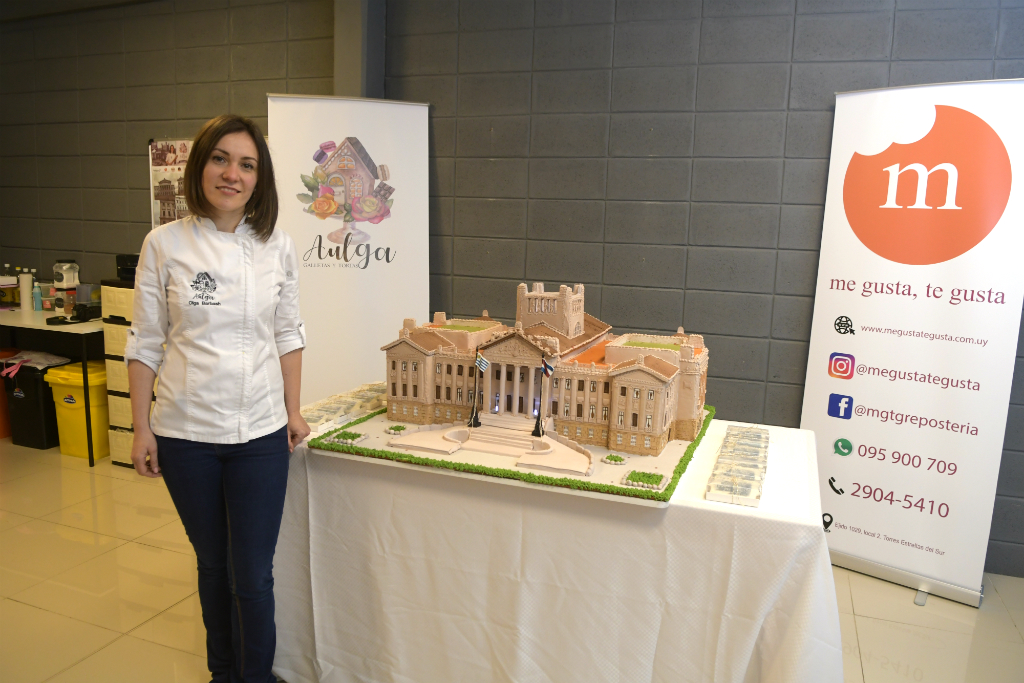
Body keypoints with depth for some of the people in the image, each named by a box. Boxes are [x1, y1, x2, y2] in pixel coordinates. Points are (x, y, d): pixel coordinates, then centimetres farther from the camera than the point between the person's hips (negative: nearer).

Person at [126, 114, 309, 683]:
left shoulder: (277, 247, 0)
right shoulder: (165, 244, -4)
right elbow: (145, 342, 1)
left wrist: (293, 410, 6)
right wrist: (141, 428, -1)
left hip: (260, 432, 0)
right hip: (185, 433, 0)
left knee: (252, 576, 3)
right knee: (213, 564, 17)